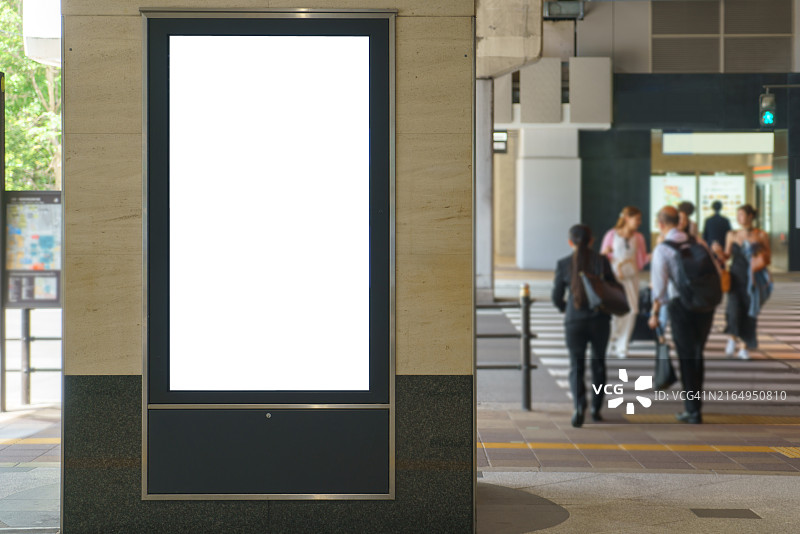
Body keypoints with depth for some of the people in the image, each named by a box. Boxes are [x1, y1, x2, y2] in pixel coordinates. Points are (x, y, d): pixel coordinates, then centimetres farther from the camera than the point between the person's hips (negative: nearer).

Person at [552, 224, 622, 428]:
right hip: (599, 319, 1)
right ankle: (596, 409, 24)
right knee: (598, 363, 19)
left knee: (576, 366, 7)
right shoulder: (601, 261, -5)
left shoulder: (563, 264, -5)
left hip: (574, 321, -1)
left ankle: (579, 405, -17)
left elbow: (556, 297, 1)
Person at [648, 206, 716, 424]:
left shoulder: (662, 249, -6)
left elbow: (659, 283, -12)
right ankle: (694, 402, 27)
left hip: (681, 305, -4)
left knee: (686, 357, 6)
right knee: (697, 355, 18)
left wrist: (655, 312, -6)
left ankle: (693, 410, 9)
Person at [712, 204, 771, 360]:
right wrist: (718, 251, -12)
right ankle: (733, 338, 10)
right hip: (736, 276, 0)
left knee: (749, 312, 1)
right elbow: (726, 257, 8)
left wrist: (762, 261, -17)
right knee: (734, 308, -14)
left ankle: (744, 347, 10)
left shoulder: (761, 236, 1)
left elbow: (767, 259, 5)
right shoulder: (732, 235, 5)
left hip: (754, 278, 0)